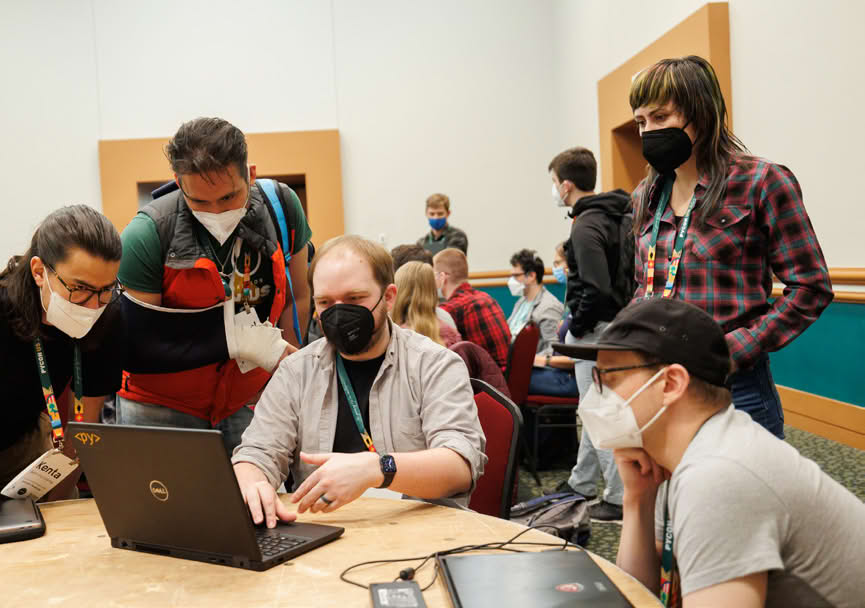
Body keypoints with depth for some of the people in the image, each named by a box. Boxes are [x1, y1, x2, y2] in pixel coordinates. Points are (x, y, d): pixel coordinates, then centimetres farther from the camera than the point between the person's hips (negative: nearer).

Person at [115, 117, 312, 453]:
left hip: (249, 400, 3)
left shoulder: (281, 207, -8)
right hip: (162, 406, -2)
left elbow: (296, 298, 5)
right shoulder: (148, 234, -19)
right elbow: (137, 347, -17)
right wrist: (234, 339, -20)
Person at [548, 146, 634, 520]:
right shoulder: (617, 217, 11)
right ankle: (581, 483, 32)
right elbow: (621, 276, 17)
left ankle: (620, 499, 5)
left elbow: (596, 291, -28)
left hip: (597, 331, -10)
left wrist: (576, 328, -14)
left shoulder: (586, 227, -19)